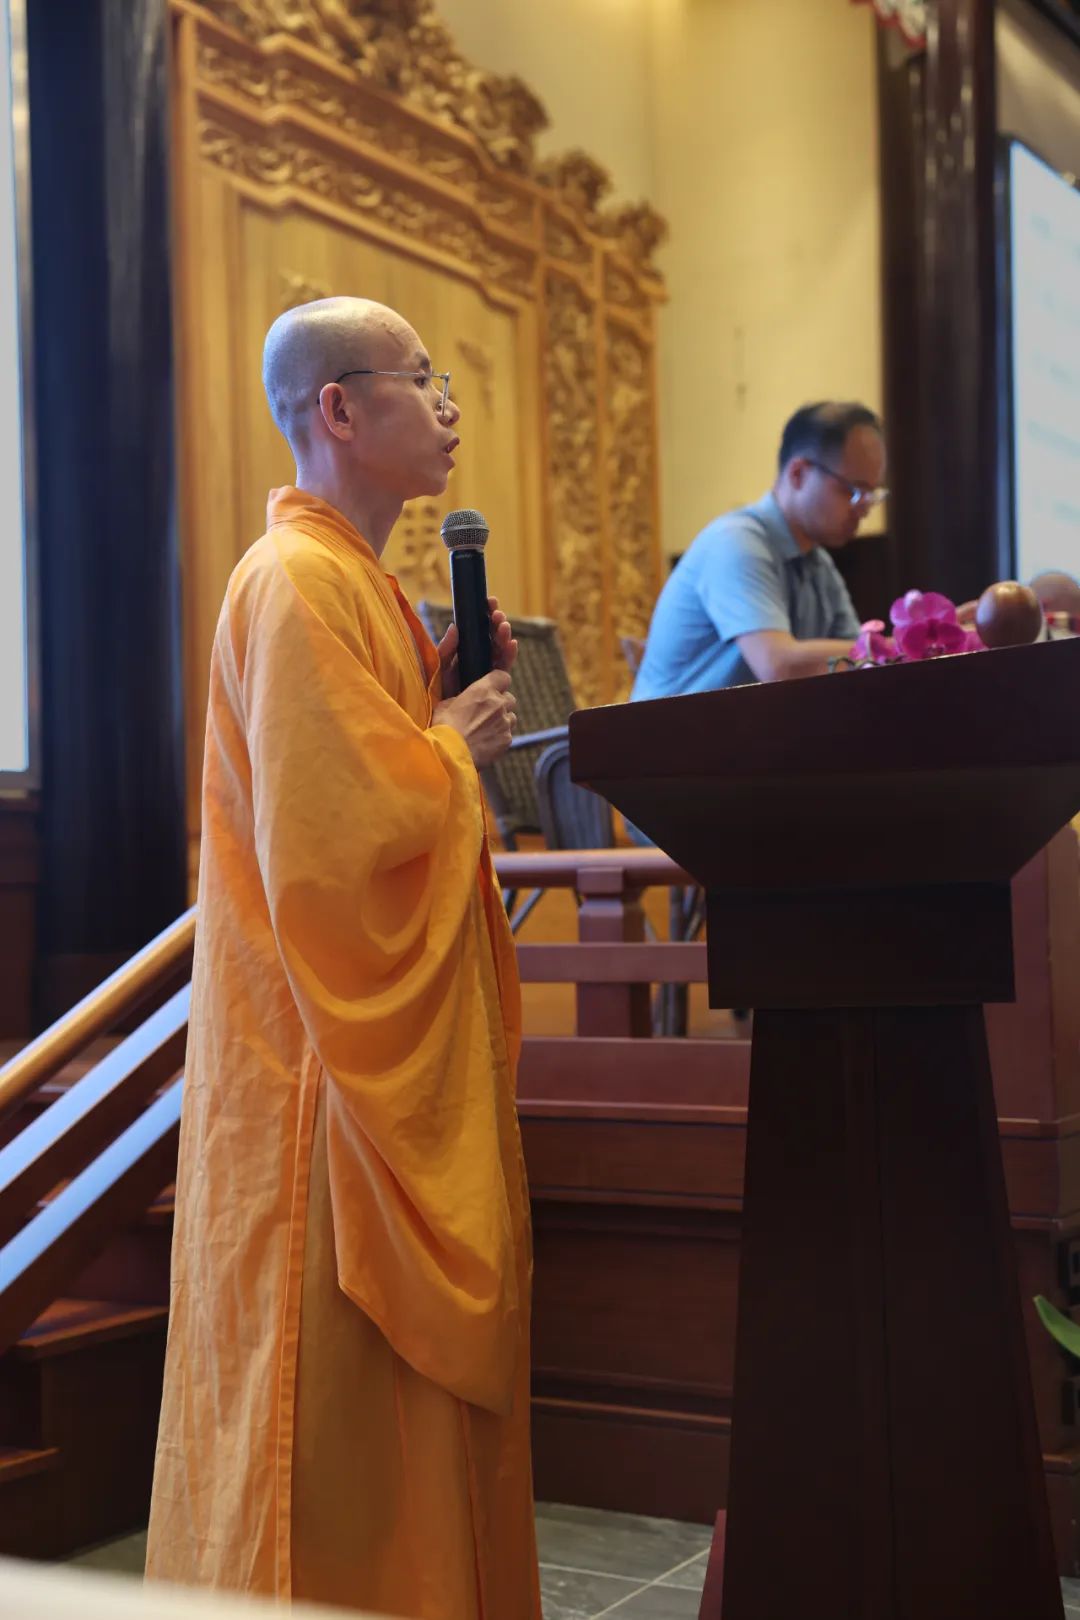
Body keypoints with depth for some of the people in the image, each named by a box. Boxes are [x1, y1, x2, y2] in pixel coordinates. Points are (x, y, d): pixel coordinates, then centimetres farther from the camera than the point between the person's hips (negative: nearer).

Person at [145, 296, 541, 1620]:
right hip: (337, 1041, -10)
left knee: (413, 1353, 16)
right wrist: (456, 742, -10)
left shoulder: (359, 576, 15)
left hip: (405, 1036, 10)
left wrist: (447, 693, 7)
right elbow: (335, 824, -25)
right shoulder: (298, 585, -17)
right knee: (342, 1372, 0)